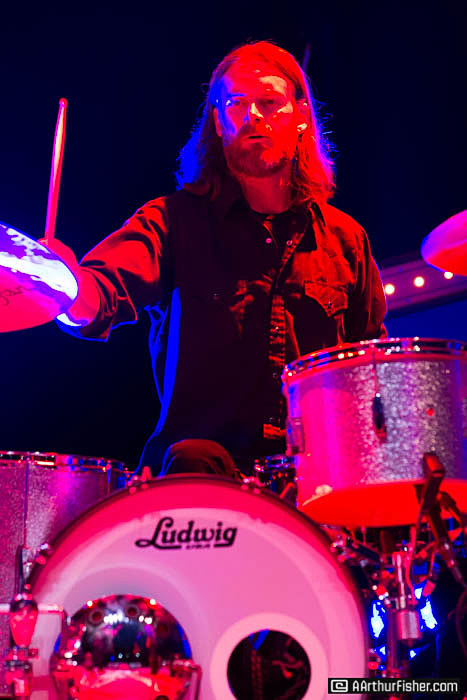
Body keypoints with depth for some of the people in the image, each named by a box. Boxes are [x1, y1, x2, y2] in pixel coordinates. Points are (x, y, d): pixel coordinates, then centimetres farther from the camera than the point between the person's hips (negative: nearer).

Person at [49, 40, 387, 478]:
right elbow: (115, 281, -17)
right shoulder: (177, 219, 4)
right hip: (198, 463, -2)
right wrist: (77, 293, -42)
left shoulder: (344, 237, 14)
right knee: (190, 461, -33)